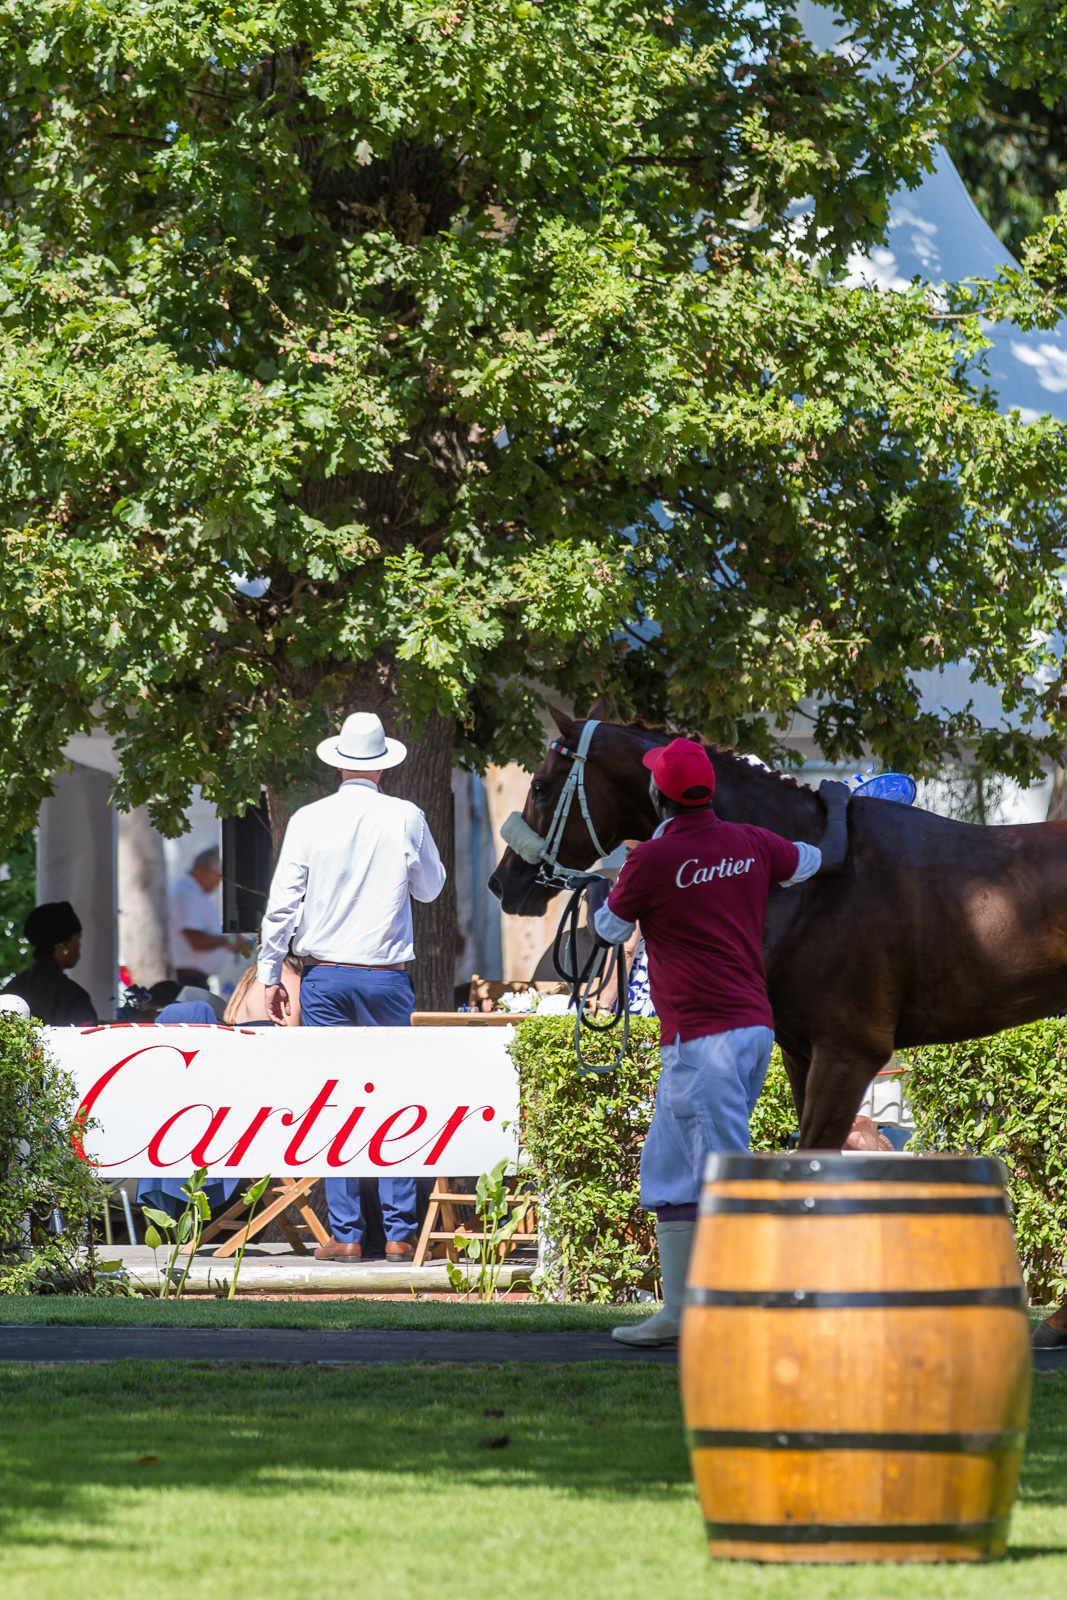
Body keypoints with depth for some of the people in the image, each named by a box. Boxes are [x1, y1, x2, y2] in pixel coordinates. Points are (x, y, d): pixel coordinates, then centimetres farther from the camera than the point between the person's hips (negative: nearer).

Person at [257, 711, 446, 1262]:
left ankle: (345, 1234, 0)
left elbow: (282, 902, -3)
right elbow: (430, 887, 13)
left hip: (325, 977, 0)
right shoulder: (406, 819, -2)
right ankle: (399, 1233, 2)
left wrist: (270, 974, 5)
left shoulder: (309, 820, -3)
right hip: (387, 976, 0)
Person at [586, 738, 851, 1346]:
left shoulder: (652, 861, -12)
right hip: (754, 1027, 8)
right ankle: (679, 1312, 18)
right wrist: (837, 806, 44)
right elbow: (829, 860, 24)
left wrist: (597, 891, 29)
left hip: (701, 1037, -8)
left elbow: (610, 929, 6)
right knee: (669, 1166, 16)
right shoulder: (753, 844, 7)